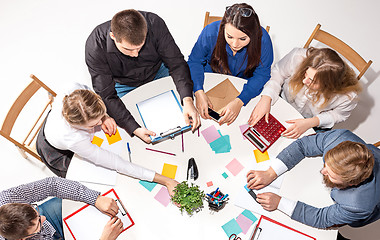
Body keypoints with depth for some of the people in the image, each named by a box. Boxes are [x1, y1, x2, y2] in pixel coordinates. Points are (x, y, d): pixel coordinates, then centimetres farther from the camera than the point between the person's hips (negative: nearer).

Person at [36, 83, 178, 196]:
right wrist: (166, 181, -46)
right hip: (59, 153, -5)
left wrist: (104, 117, -28)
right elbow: (116, 164, -45)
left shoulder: (75, 91, -38)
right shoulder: (73, 140, -49)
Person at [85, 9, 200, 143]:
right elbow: (107, 97, -30)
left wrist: (188, 101, -39)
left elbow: (176, 63, -24)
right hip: (125, 85, -1)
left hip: (158, 73, 2)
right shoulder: (95, 46, -33)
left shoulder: (154, 23, -31)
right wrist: (135, 129, -42)